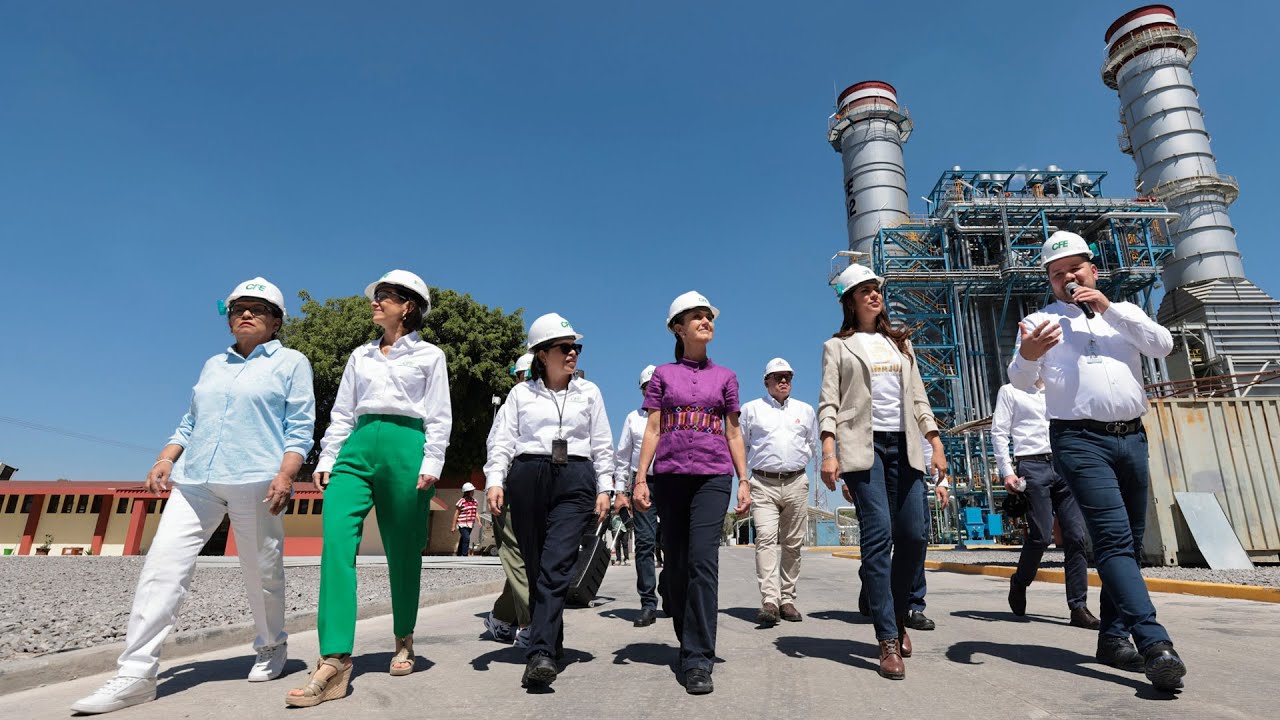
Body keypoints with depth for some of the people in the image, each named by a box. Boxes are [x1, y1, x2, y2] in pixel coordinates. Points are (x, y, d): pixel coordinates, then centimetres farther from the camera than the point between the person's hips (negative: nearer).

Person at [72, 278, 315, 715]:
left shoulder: (291, 362, 4)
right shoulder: (213, 365, 21)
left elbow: (299, 428, -4)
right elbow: (190, 423, 24)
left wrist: (285, 474, -16)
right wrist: (165, 460, 8)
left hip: (255, 480, -5)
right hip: (195, 479, 5)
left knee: (261, 573, 4)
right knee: (162, 565, -6)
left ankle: (272, 649, 25)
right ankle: (134, 676, 0)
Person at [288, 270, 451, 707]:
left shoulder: (429, 355, 8)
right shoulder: (360, 356, 20)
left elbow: (439, 417, 3)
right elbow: (342, 413, 19)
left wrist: (431, 464, -8)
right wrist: (326, 459, 9)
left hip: (405, 448, -3)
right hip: (357, 447, 4)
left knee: (403, 552, 3)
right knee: (336, 541, -16)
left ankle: (404, 641, 25)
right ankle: (334, 661, -17)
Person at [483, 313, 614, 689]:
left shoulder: (589, 392, 15)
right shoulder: (521, 393, 13)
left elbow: (602, 445, 13)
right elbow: (501, 440, 7)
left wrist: (604, 488, 5)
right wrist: (494, 480, -8)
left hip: (575, 481, -1)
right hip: (527, 479, 1)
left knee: (556, 567, -15)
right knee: (535, 567, 5)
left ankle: (540, 655, -19)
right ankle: (552, 644, 21)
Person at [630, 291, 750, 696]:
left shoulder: (725, 377, 12)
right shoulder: (663, 375, 9)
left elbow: (733, 433, 12)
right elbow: (652, 430, 5)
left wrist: (744, 480, 5)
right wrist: (640, 479, -2)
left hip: (712, 476, 0)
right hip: (670, 475, 1)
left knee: (703, 561, -12)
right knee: (676, 563, 8)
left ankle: (698, 661, -6)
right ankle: (688, 639, 31)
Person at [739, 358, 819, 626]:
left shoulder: (806, 410, 15)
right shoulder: (751, 409, 7)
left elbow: (813, 445, 26)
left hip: (796, 484, 3)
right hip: (763, 485, -3)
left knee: (792, 544, 5)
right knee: (766, 539, -16)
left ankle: (787, 600, 14)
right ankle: (769, 602, -20)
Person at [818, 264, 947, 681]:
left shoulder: (901, 344, 22)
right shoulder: (837, 347, 9)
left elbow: (918, 398, 19)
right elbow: (828, 403, 0)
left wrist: (936, 443, 8)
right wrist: (828, 453, -13)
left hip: (903, 444, 4)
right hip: (863, 445, -4)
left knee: (915, 534, -2)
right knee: (879, 534, -12)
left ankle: (897, 615, 22)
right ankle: (888, 641, -6)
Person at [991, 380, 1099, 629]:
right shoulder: (1010, 390, 7)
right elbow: (999, 432, 1)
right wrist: (1007, 472, -8)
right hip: (1033, 466, -5)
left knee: (1076, 536, -2)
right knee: (1042, 536, -8)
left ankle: (1078, 607, 3)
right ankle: (1019, 584, 17)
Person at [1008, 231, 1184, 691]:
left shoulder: (1124, 315, 18)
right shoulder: (1040, 321, 6)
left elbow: (1163, 346, -1)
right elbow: (1021, 383, -7)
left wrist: (1108, 308, -6)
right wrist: (1027, 356, -30)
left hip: (1132, 437, 5)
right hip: (1080, 440, -5)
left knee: (1130, 542, 8)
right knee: (1114, 539, -15)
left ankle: (1114, 637, 18)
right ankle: (1155, 644, -18)